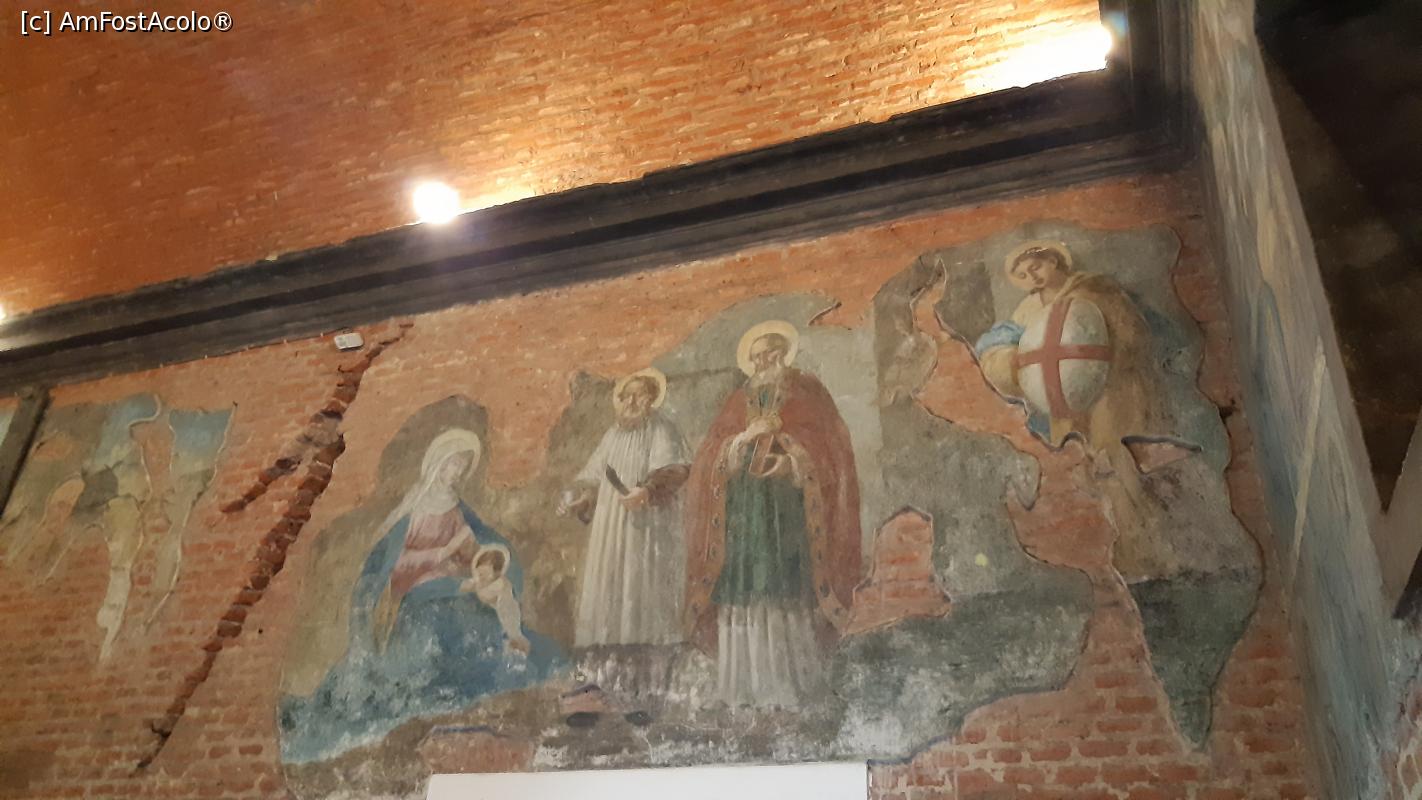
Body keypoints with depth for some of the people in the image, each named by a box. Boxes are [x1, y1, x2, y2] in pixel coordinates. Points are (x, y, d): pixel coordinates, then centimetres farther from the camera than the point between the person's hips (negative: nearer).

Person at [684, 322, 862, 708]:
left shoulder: (805, 391, 9)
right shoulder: (740, 399, 20)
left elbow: (826, 445, 0)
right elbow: (715, 453, 13)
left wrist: (794, 459, -15)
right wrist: (746, 437, -4)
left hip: (787, 506, -3)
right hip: (743, 506, 4)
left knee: (785, 587, -12)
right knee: (745, 585, -4)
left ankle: (789, 682, -7)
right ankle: (746, 683, 0)